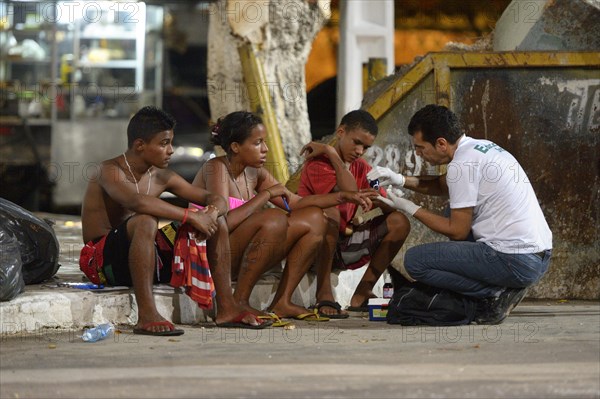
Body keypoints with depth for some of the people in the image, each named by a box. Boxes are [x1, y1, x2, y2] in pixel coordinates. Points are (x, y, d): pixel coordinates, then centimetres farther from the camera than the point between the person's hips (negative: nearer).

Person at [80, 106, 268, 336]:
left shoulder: (162, 177, 7)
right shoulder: (110, 172, -15)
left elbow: (216, 199, 9)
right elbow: (137, 201, -37)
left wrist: (213, 211, -16)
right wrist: (190, 216, -35)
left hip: (152, 262, 8)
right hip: (103, 262, -8)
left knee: (216, 220, 2)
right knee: (146, 221, -39)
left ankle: (226, 307, -2)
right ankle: (146, 316, -41)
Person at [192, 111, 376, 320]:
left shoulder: (255, 173, 9)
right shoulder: (216, 168, -16)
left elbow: (295, 203, 14)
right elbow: (224, 223, -28)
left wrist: (344, 197, 5)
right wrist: (267, 194, -20)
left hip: (238, 257, 9)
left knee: (314, 218, 3)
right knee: (274, 218, -32)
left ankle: (282, 302, -4)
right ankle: (240, 303, -24)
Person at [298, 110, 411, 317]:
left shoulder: (362, 168, 11)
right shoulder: (318, 162, -13)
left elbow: (388, 207, 2)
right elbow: (350, 194, -28)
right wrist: (332, 153, -22)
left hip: (344, 243, 7)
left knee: (399, 222, -5)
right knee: (330, 211, -37)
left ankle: (361, 295, -6)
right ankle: (324, 294, -29)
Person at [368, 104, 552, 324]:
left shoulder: (463, 164, -13)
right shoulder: (482, 147, 15)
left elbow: (458, 231, -9)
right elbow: (443, 186, 31)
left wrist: (409, 207, 1)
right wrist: (401, 180, 16)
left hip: (516, 262, -9)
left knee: (415, 260, -7)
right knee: (455, 213, 29)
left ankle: (496, 294, -5)